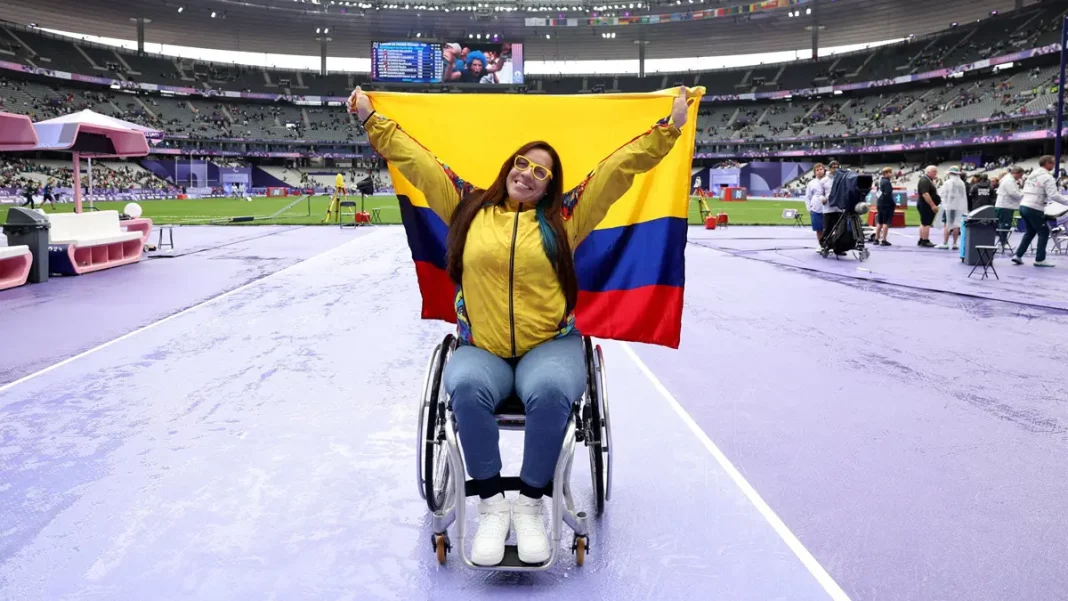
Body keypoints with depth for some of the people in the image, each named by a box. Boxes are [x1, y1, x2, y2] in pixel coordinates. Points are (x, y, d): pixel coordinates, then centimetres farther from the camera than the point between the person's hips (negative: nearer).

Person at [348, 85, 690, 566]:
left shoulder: (564, 217, 6)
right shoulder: (468, 208, 9)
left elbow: (621, 166, 5)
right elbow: (415, 159, 12)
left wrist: (669, 126, 4)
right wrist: (371, 119, 14)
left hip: (550, 346, 0)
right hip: (481, 349, 1)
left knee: (550, 392, -34)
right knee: (467, 389, -33)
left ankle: (530, 505, -14)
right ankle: (492, 506, -17)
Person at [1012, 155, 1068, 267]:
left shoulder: (1032, 174, 15)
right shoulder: (1047, 177, -10)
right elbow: (1054, 195, -18)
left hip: (1023, 206, 8)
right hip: (1034, 209, -8)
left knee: (1029, 232, 20)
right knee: (1044, 232, 4)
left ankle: (1018, 256, 15)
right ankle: (1040, 259, 4)